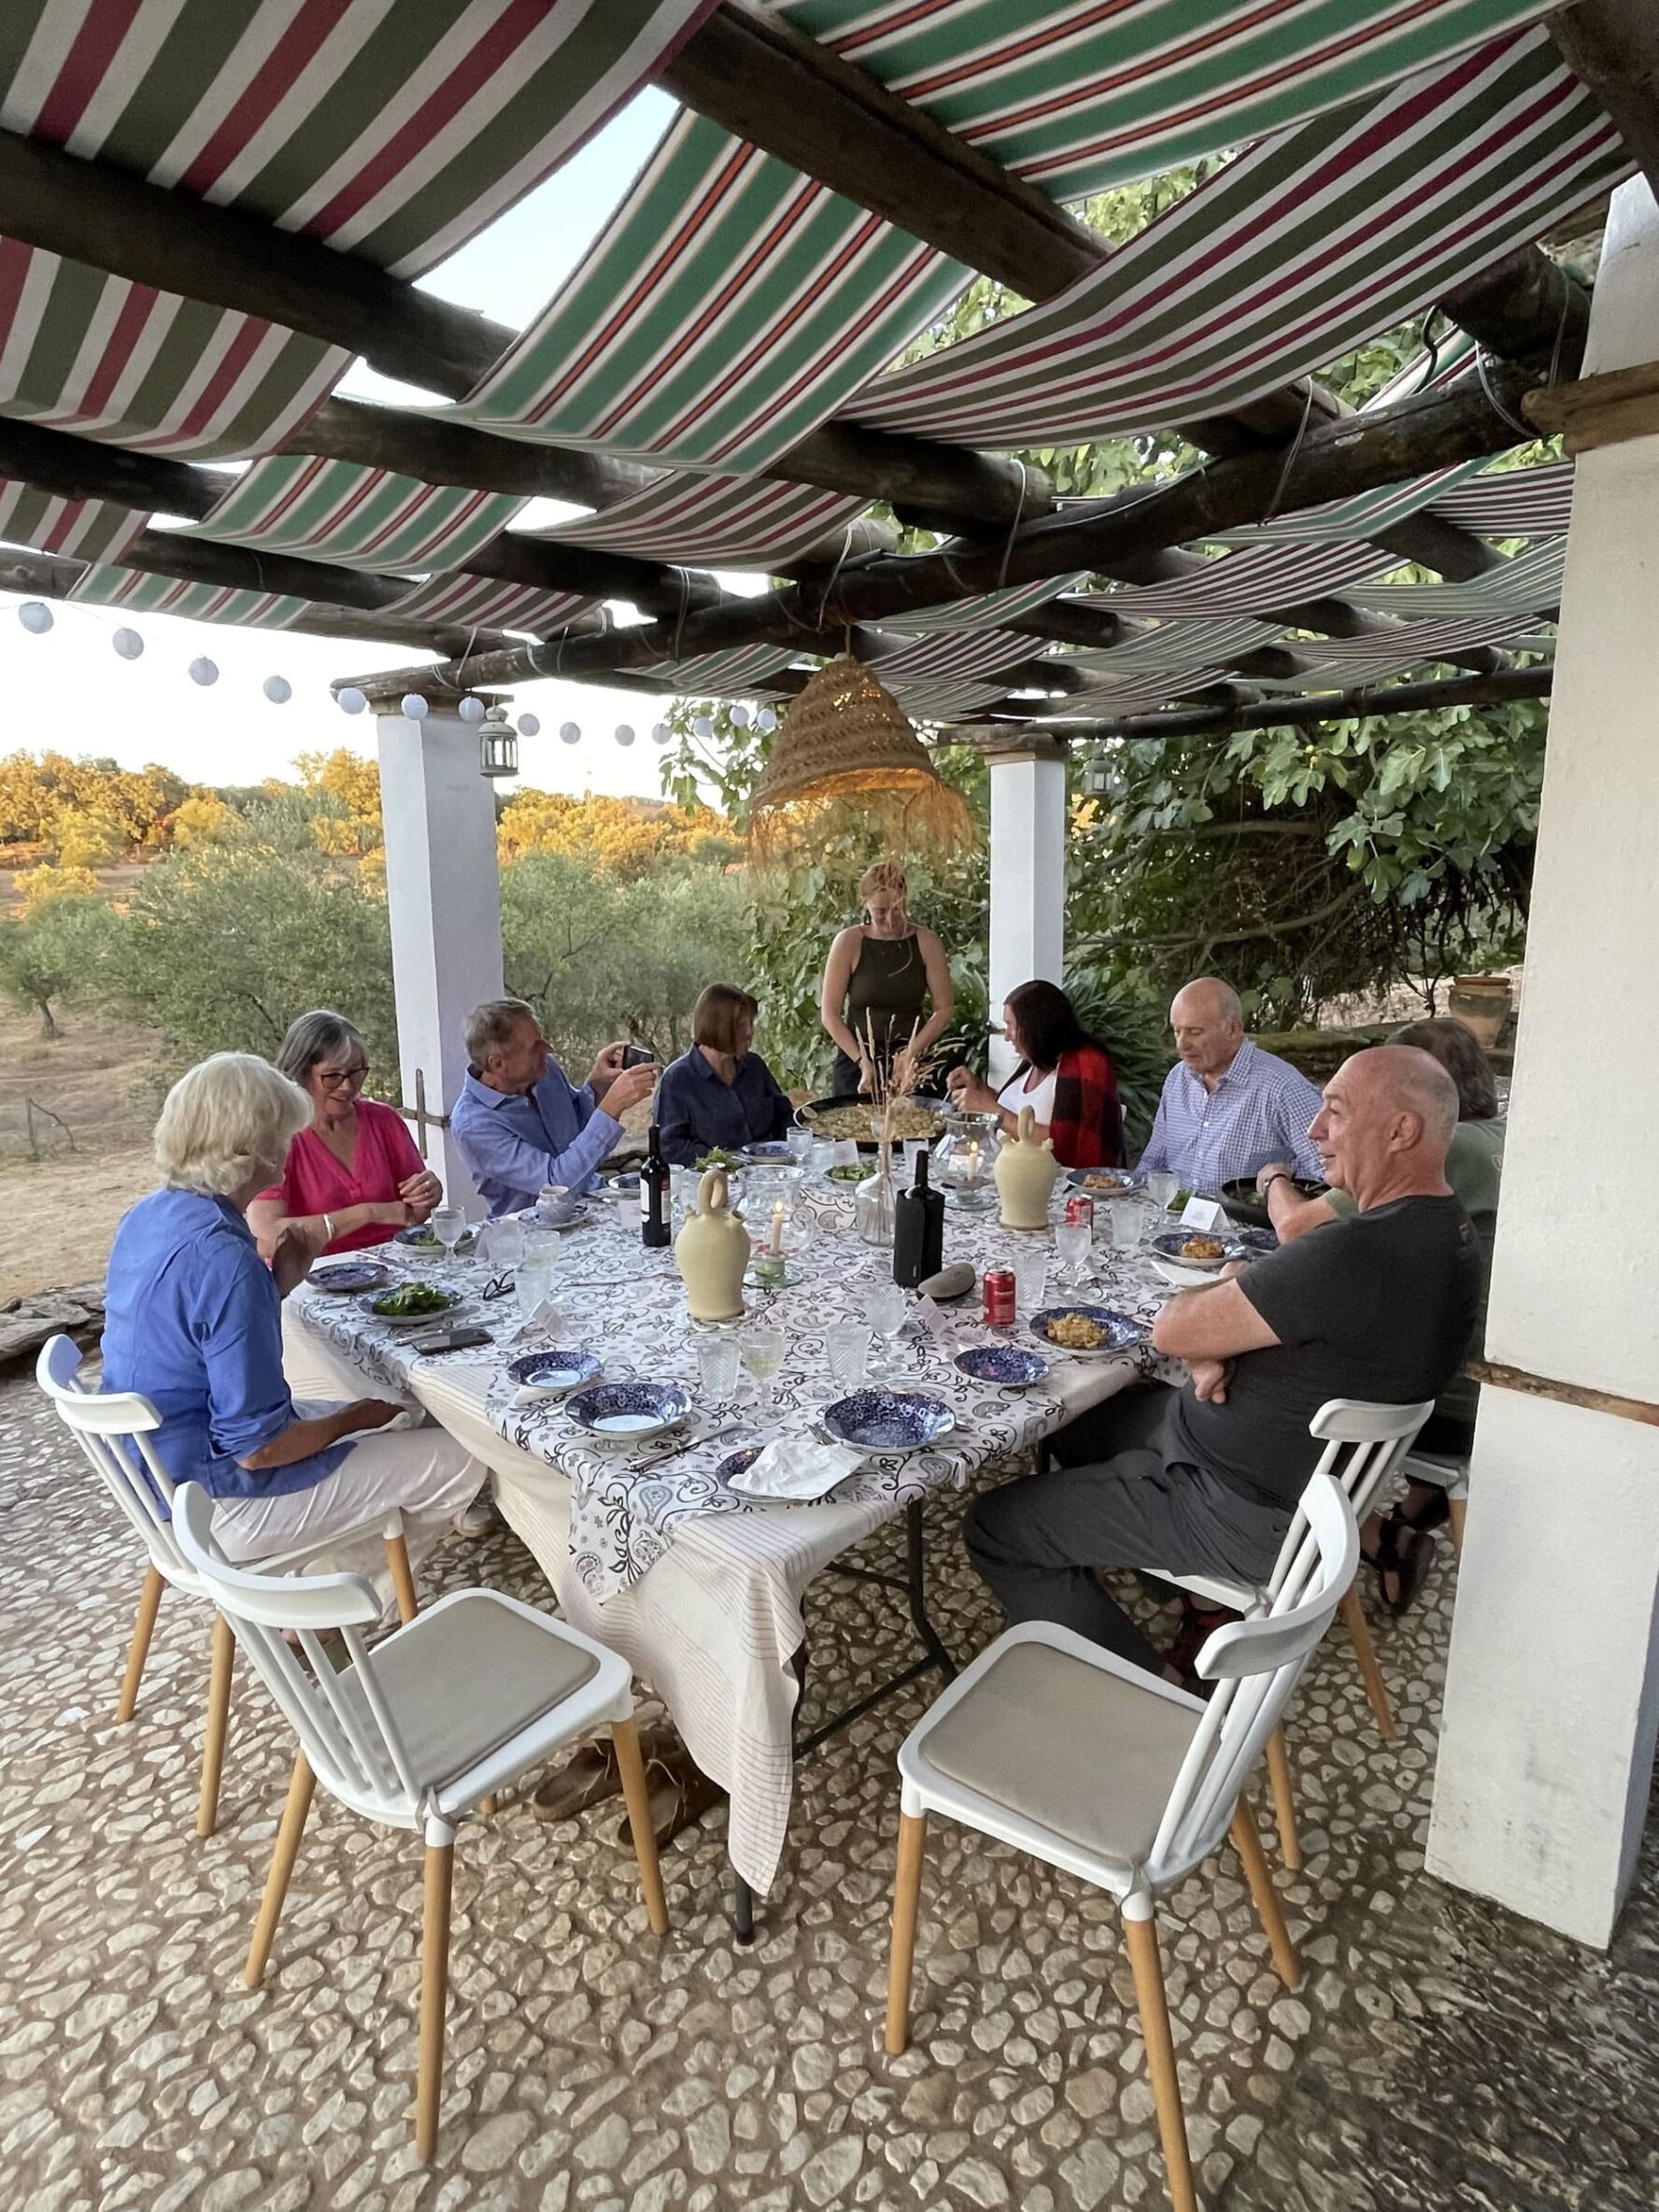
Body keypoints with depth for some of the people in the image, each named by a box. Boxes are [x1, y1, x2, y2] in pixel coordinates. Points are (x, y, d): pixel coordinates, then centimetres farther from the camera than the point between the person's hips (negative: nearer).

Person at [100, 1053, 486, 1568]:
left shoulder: (146, 1217, -1)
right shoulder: (224, 1259, -30)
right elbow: (258, 1446, -27)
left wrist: (280, 1281, 1)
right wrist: (352, 1419, -10)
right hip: (217, 1506, -9)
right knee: (460, 1462, -6)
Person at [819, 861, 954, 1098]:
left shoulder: (926, 943, -1)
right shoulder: (848, 943, -6)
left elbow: (944, 1009, 0)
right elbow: (829, 1014, -6)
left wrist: (912, 1052, -12)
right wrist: (863, 1062, -15)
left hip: (911, 1065, 1)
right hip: (857, 1062, -1)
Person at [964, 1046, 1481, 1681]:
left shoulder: (1356, 1254, -33)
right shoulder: (1443, 1228, 0)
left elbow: (1170, 1330, -24)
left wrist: (1218, 1302, -3)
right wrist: (1213, 1345, -8)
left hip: (1254, 1518, -10)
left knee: (995, 1527, -5)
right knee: (1078, 1415, 25)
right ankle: (1209, 1605, 25)